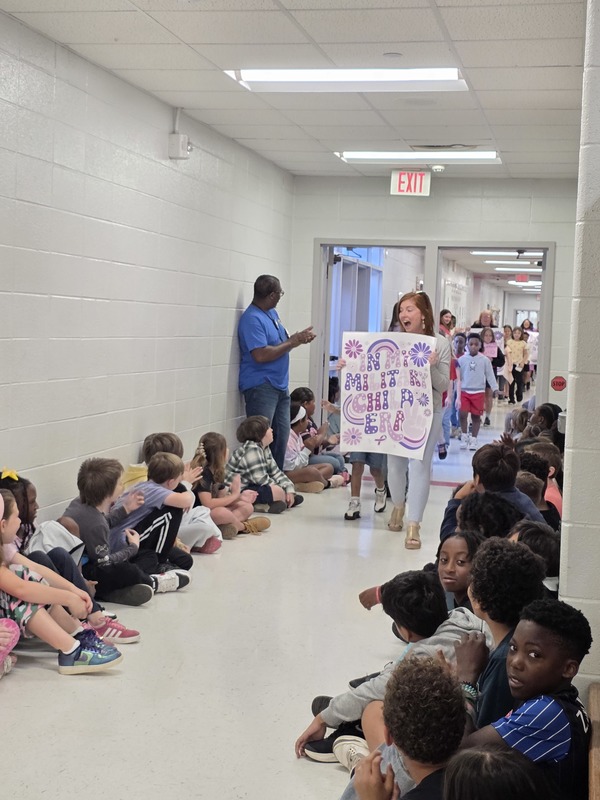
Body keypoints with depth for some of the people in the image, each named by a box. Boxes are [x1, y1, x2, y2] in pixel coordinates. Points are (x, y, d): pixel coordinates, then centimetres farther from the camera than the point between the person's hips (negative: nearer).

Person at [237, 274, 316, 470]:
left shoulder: (272, 313, 12)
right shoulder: (252, 319, -17)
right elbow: (261, 355, -24)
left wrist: (298, 337, 2)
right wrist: (293, 342, -16)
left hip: (279, 386, 9)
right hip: (260, 387, -9)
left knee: (280, 438, 13)